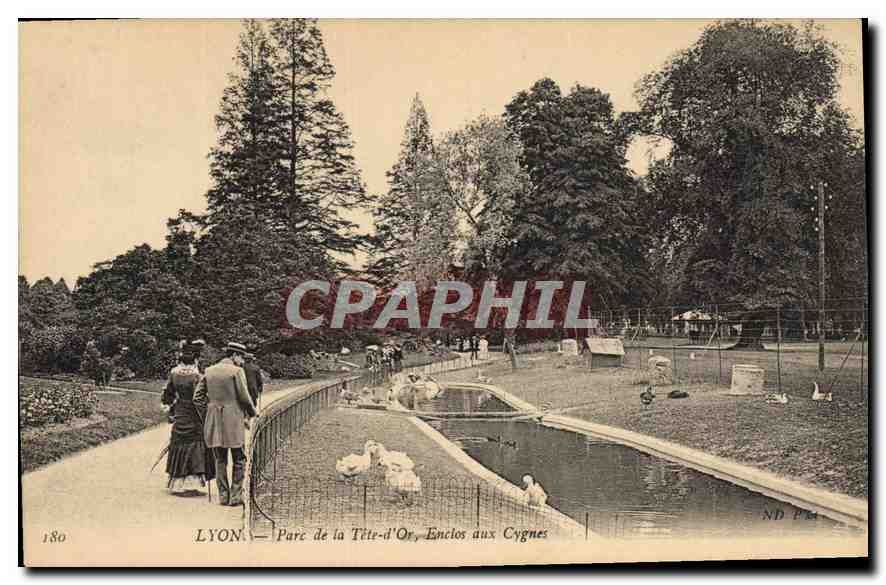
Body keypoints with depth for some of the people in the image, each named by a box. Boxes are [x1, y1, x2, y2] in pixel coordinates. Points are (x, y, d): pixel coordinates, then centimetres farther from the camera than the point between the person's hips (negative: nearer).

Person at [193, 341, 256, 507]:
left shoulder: (209, 371, 8)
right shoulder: (237, 371, -8)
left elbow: (198, 398, 8)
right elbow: (244, 398, -10)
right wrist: (251, 413, 7)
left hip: (213, 421, 5)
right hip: (233, 420, -5)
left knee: (220, 461, 13)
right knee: (239, 460, 7)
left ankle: (223, 496, 14)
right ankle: (235, 496, 4)